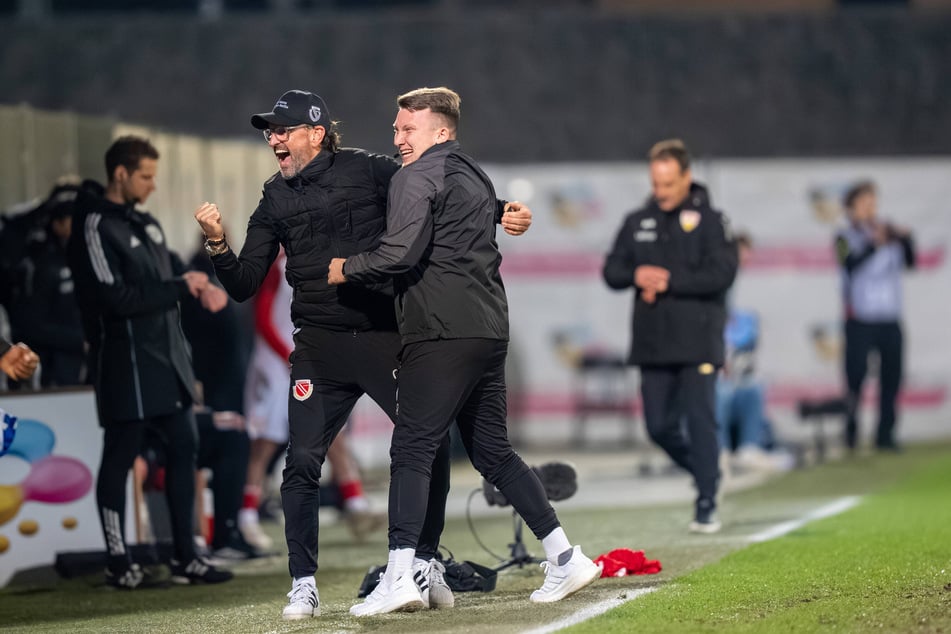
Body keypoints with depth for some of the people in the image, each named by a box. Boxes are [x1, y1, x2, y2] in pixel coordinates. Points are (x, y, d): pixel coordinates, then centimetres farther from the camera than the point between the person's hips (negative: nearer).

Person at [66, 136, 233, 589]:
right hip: (126, 362, -9)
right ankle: (118, 562, 7)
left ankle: (184, 558, 14)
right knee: (121, 457, -1)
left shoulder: (144, 222, 14)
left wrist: (201, 286, 0)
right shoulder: (96, 227, -13)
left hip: (166, 359, 9)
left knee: (183, 449, 9)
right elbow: (115, 298, -20)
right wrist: (180, 288, -14)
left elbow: (171, 266, 23)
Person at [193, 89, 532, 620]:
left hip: (386, 337, -2)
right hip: (320, 349, 2)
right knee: (302, 462, -7)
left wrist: (498, 213, -12)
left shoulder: (368, 171, 1)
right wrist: (219, 244, -9)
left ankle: (426, 563, 14)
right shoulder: (276, 202, 11)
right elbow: (244, 285, 9)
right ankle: (304, 585, 1)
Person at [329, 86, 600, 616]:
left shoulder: (418, 176, -5)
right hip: (490, 329, 9)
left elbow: (401, 252, -16)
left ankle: (400, 577, -18)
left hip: (443, 332, -9)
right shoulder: (475, 176, 22)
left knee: (412, 448, -10)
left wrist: (345, 270, -3)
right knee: (492, 450, 15)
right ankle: (566, 558, 12)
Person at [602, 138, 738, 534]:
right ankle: (706, 472, 30)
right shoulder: (637, 223, 12)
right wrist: (637, 276, -9)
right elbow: (612, 271, 13)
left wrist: (669, 281, -15)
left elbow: (722, 274, -12)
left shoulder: (709, 220, -2)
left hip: (698, 342, -5)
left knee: (700, 420, -9)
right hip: (652, 345, 5)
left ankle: (707, 505, -5)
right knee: (659, 426, 5)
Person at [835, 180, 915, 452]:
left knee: (891, 378, 1)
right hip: (860, 321, -3)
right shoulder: (846, 238, 2)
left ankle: (885, 435, 6)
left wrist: (906, 240, -18)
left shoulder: (890, 233, 11)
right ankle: (851, 432, 5)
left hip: (890, 320, 3)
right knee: (856, 376, -4)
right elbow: (851, 264, -16)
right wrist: (875, 245, -29)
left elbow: (910, 262, 0)